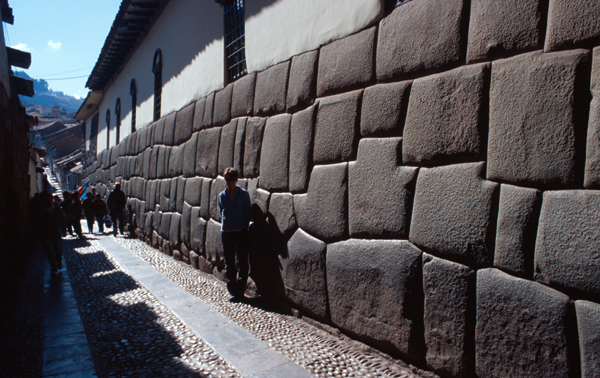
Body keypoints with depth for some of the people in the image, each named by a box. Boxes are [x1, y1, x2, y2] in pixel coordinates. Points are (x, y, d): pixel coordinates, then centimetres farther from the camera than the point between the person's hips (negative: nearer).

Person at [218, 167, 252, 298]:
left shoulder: (244, 194, 0)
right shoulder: (222, 196, 6)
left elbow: (248, 212, 3)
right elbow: (221, 213, 14)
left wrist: (245, 225, -1)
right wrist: (226, 223, 3)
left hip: (241, 232, -2)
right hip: (226, 232, 2)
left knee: (242, 261, 2)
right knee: (229, 262, 7)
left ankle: (240, 289, 12)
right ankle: (232, 287, 17)